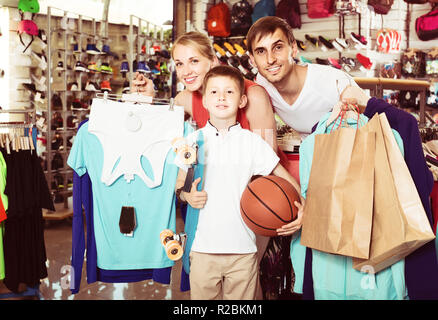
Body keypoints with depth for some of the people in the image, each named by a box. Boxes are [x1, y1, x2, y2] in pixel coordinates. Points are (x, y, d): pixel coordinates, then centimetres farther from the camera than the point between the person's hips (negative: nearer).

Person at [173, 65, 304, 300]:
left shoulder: (252, 142, 2)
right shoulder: (193, 140, 5)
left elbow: (286, 179, 5)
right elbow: (180, 183, 12)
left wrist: (301, 208, -12)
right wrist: (186, 195, -10)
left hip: (242, 248, 0)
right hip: (203, 247, 1)